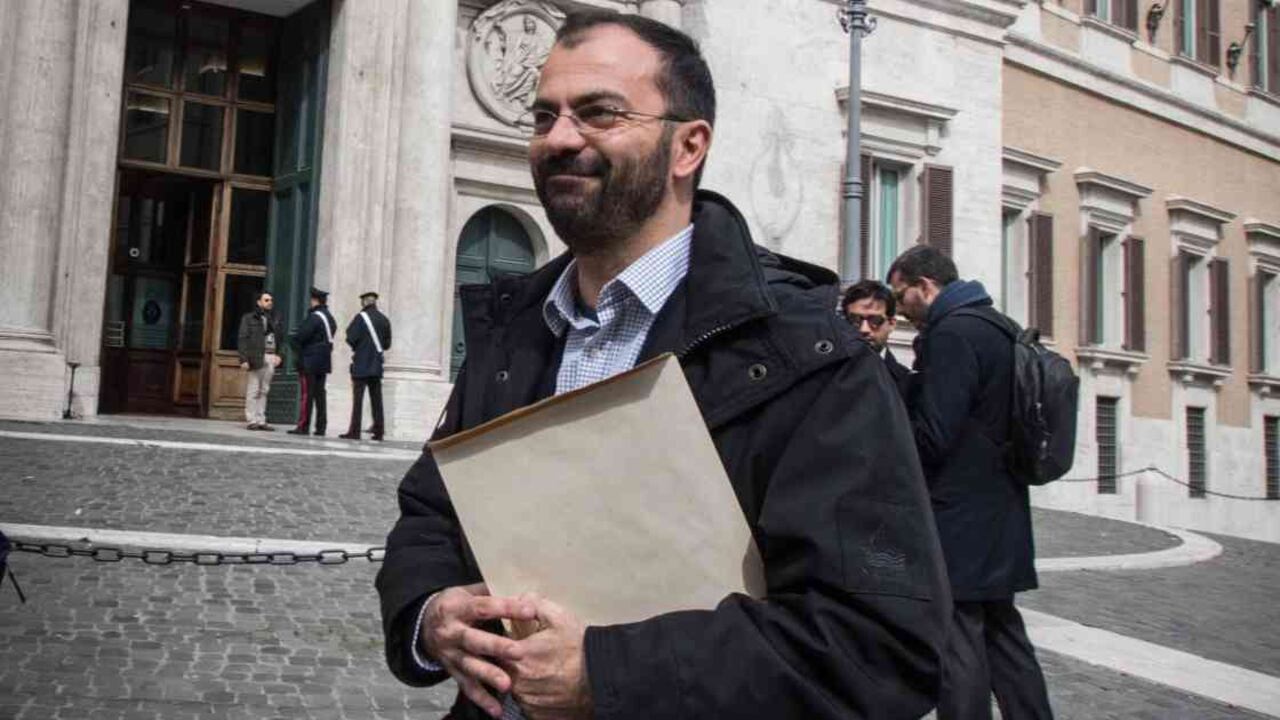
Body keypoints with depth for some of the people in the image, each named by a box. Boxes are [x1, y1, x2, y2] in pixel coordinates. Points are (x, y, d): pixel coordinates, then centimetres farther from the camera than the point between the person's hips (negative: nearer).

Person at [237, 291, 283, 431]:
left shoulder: (274, 319, 17)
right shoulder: (249, 318, 2)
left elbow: (280, 338, 17)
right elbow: (243, 339, -4)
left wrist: (278, 355, 1)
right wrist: (244, 359, -11)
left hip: (271, 357, 5)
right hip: (257, 358, -5)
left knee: (264, 391, 8)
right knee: (253, 390, -4)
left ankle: (261, 421, 10)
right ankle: (252, 420, -2)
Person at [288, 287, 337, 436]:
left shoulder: (314, 317, -15)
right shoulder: (331, 319, 12)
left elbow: (300, 336, -17)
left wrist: (296, 344, 3)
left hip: (309, 362, -8)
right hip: (324, 361, 8)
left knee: (307, 394, -5)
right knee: (320, 394, 10)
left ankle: (303, 426, -4)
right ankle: (321, 427, 10)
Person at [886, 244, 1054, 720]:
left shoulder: (952, 334, -15)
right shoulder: (998, 327, 16)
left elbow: (931, 436, -20)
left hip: (958, 521, -10)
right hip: (999, 516, 10)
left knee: (958, 643, -4)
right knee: (1001, 633, 17)